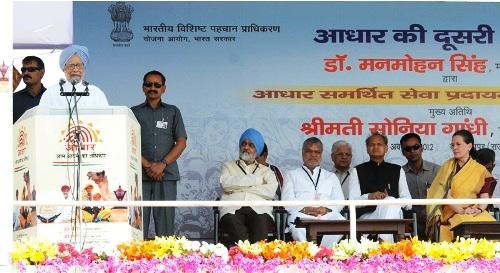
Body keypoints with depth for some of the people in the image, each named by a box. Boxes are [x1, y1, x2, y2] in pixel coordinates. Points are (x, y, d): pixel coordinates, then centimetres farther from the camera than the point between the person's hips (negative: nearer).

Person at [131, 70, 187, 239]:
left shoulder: (173, 112, 16)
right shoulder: (134, 113, 14)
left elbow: (181, 142, 7)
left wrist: (162, 164, -7)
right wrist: (147, 165, -9)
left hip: (167, 175, 0)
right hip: (141, 175, 0)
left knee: (165, 223, -5)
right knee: (138, 222, -7)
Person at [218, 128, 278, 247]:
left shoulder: (265, 170, 28)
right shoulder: (229, 166, 30)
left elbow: (271, 190, 4)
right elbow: (225, 183, 4)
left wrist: (240, 187, 1)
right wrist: (255, 180, 7)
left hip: (259, 209, 0)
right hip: (232, 209, 0)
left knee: (261, 222, -37)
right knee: (232, 221, -38)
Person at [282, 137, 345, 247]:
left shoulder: (331, 177, 32)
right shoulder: (292, 175, 26)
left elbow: (339, 201, 17)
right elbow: (287, 201, 10)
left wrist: (327, 209, -6)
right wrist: (304, 209, -10)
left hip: (327, 214, 2)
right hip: (301, 214, -2)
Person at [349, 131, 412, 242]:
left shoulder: (397, 170, 22)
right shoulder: (357, 171, 17)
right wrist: (369, 196, -15)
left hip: (393, 213, 2)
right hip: (366, 215, -2)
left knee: (391, 204, -36)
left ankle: (384, 241, -42)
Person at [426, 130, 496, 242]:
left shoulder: (480, 170, 13)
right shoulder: (448, 166, 10)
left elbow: (485, 196, 5)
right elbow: (444, 194, -1)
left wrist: (479, 209, -17)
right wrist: (461, 210, -14)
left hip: (476, 213, 1)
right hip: (453, 212, -1)